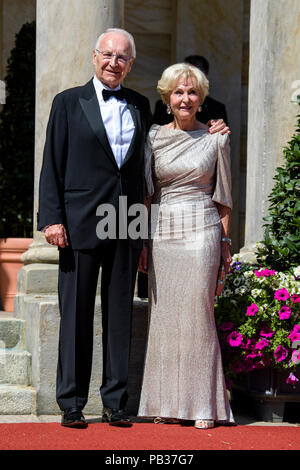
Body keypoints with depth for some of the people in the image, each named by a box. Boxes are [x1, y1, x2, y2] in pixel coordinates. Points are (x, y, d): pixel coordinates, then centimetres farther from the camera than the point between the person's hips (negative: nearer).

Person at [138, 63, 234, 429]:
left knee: (198, 315, -6)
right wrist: (142, 242, 2)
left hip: (201, 232, -2)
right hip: (162, 232, 2)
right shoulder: (154, 138, 7)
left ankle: (204, 405, -1)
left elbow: (223, 197, 8)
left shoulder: (215, 140, 5)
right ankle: (168, 403, 8)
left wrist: (225, 242, 3)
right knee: (164, 315, 2)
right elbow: (146, 194, 8)